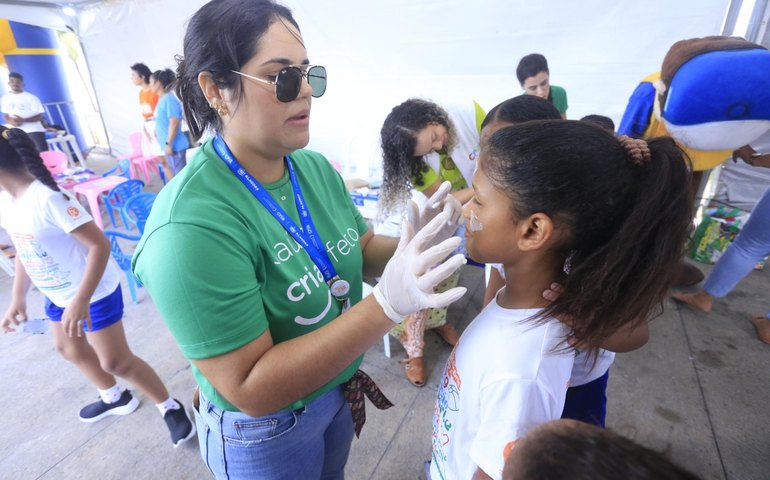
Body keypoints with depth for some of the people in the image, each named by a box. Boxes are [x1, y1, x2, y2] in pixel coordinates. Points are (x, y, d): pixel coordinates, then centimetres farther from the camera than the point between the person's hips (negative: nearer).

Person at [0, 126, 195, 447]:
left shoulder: (47, 199, -28)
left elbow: (100, 245, -31)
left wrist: (81, 301, -34)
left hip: (95, 293, -10)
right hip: (58, 295, 10)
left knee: (115, 362, -4)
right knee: (68, 348, 26)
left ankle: (170, 407, 16)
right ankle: (114, 397, 48)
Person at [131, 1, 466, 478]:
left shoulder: (316, 168, -11)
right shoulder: (191, 226, -32)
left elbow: (364, 250, -2)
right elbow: (251, 389, -30)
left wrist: (413, 247, -24)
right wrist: (388, 303, -40)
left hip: (337, 391, 6)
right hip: (264, 432, -5)